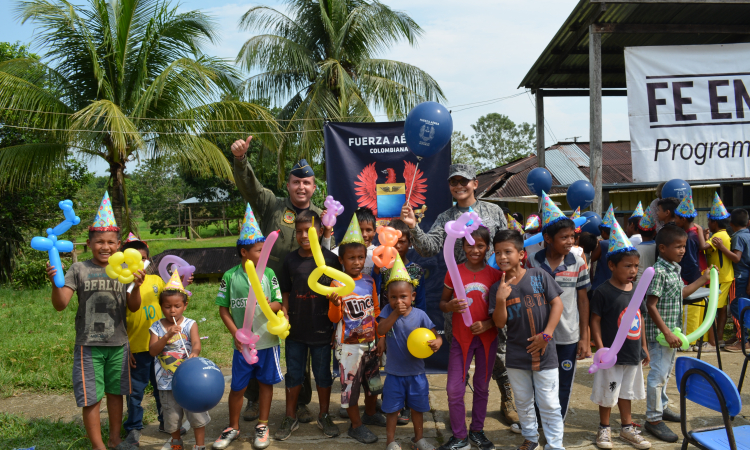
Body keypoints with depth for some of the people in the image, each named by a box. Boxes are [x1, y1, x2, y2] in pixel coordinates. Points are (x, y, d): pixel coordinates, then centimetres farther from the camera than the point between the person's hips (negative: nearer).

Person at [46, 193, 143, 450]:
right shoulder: (79, 270, -4)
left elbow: (133, 307, -1)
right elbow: (60, 305, -10)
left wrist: (136, 286, -20)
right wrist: (55, 282, -28)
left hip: (118, 344, 3)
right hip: (89, 345, -2)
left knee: (116, 392, 14)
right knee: (91, 398, 2)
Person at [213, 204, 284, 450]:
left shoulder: (269, 273, -4)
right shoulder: (230, 276, -6)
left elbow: (279, 304, -1)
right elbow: (223, 309, -1)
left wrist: (271, 305, -24)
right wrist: (236, 333, -11)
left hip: (268, 341, 1)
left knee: (266, 383, 12)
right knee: (237, 387, 10)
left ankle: (262, 426, 29)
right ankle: (233, 428, 29)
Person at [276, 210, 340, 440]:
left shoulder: (330, 259, -7)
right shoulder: (290, 260, 0)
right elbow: (286, 292, 7)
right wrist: (284, 315, -5)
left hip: (321, 329, -2)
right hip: (295, 329, 2)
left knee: (323, 374, 13)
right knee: (293, 374, 15)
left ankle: (324, 416, 31)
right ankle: (290, 418, 30)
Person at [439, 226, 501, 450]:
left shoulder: (495, 275, -3)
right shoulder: (454, 273, -4)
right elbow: (442, 303, 4)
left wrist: (488, 324, -17)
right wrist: (450, 306, -19)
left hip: (487, 337, 1)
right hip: (461, 338, 0)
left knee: (482, 387, 14)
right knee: (454, 389, -1)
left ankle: (477, 432, 33)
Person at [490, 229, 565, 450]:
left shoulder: (539, 276, -7)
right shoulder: (497, 288, -3)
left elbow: (557, 303, -5)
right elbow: (499, 323, -7)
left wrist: (546, 334, -12)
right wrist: (500, 300, -23)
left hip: (544, 351, -2)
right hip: (516, 354, 3)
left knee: (549, 403, 5)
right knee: (523, 401, 17)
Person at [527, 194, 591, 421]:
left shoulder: (578, 264, -4)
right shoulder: (532, 262, -6)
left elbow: (583, 300, 2)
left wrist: (584, 337, 2)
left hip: (568, 336, 0)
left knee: (564, 386, 11)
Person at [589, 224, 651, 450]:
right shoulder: (603, 292, -16)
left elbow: (639, 320, 12)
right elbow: (595, 321, -14)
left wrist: (644, 347, 14)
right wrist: (600, 348, -19)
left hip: (633, 353, 6)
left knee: (626, 392, 20)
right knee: (607, 393, 8)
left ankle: (627, 428, 36)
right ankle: (604, 429, 26)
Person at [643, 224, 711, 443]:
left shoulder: (674, 269, 8)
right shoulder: (658, 272, -21)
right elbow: (651, 305, -24)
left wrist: (702, 280, 27)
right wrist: (667, 332, -25)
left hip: (672, 330, 9)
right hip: (659, 332, -9)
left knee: (665, 371, 22)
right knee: (658, 373, -1)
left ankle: (661, 407, 38)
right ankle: (653, 419, 9)